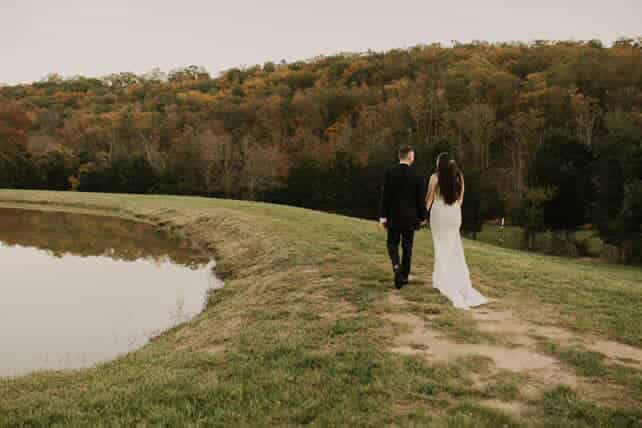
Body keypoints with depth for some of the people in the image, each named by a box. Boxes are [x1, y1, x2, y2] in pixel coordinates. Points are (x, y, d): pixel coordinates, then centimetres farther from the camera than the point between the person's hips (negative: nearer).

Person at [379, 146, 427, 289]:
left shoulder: (389, 173, -8)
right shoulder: (416, 175, -6)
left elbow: (385, 195, -10)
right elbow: (420, 199, -2)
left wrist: (383, 216, -5)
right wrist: (422, 217, 10)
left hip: (394, 216, 0)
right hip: (410, 217, 0)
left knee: (392, 244, 11)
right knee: (407, 246, 11)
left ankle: (396, 267, -15)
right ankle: (404, 276, 17)